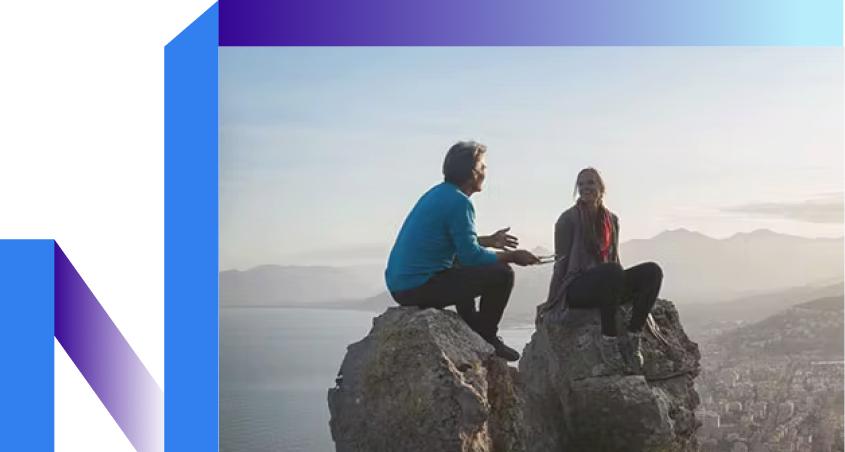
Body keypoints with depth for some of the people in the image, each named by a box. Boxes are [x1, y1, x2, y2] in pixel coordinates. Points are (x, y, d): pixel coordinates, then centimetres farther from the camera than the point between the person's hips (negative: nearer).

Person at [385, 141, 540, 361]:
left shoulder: (438, 193, 14)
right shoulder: (458, 202, -15)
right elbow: (471, 256, -17)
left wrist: (490, 240, 29)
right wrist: (511, 256, -4)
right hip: (418, 289, -10)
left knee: (462, 268, 35)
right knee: (502, 274, -9)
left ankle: (474, 330, 39)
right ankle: (486, 339, 7)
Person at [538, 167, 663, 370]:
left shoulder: (611, 220, 14)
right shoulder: (569, 219, -2)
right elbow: (561, 262, -3)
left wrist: (638, 296, 17)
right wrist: (550, 302, -3)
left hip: (607, 288, 6)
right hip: (576, 289, -6)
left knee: (652, 271, -18)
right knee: (611, 271, -38)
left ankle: (634, 335, -20)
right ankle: (608, 338, -29)